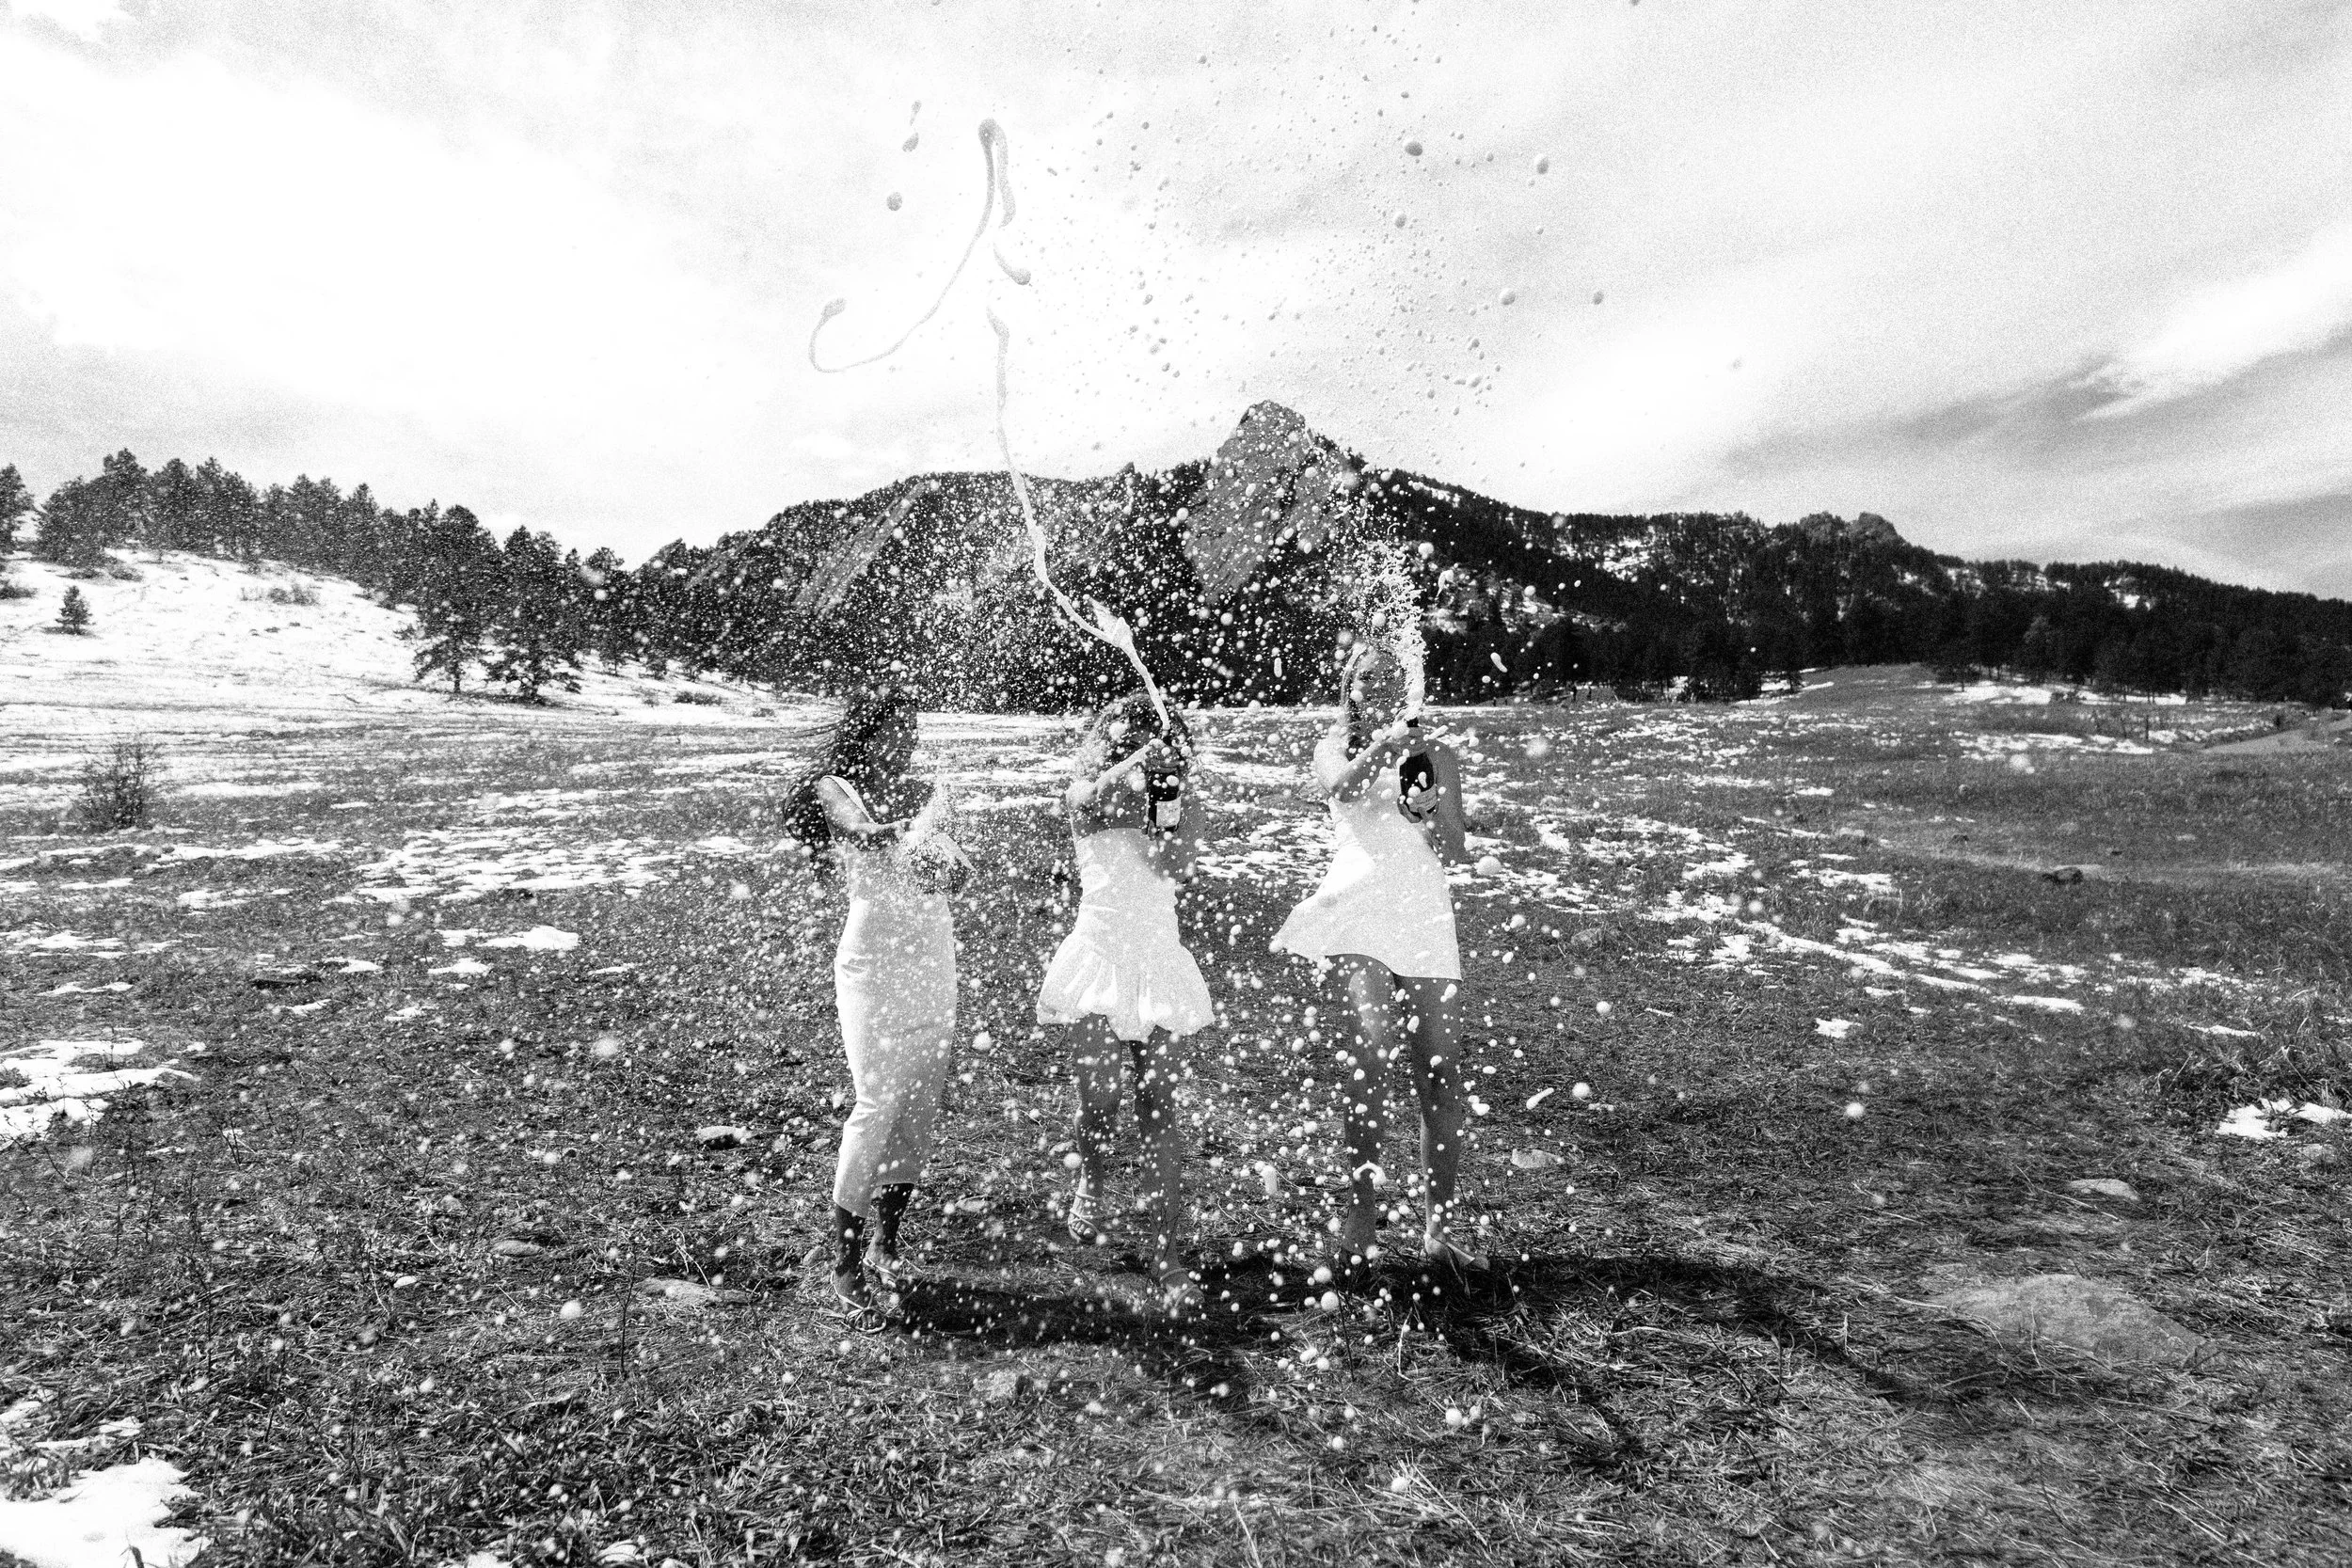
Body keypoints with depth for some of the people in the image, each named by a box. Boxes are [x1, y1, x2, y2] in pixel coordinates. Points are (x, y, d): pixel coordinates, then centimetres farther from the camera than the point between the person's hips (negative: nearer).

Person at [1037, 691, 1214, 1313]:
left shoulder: (1185, 804, 8)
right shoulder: (1086, 798, 5)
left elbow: (1174, 867, -8)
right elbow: (1090, 802, -19)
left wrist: (1169, 803, -18)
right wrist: (1130, 772, -36)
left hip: (1159, 959, 1)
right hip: (1099, 954, -1)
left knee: (1159, 1107, -4)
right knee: (1099, 1097, -11)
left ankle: (1168, 1255, 3)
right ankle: (1089, 1185, 23)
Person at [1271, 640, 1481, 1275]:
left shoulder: (1436, 756, 16)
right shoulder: (1338, 747, 13)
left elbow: (1454, 850, 7)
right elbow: (1340, 785, -12)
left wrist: (1426, 807, -12)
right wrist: (1386, 743, -25)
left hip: (1425, 917, 3)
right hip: (1357, 911, -2)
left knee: (1441, 1074, 0)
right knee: (1374, 1051, -21)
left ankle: (1437, 1229, 13)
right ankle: (1362, 1206, -7)